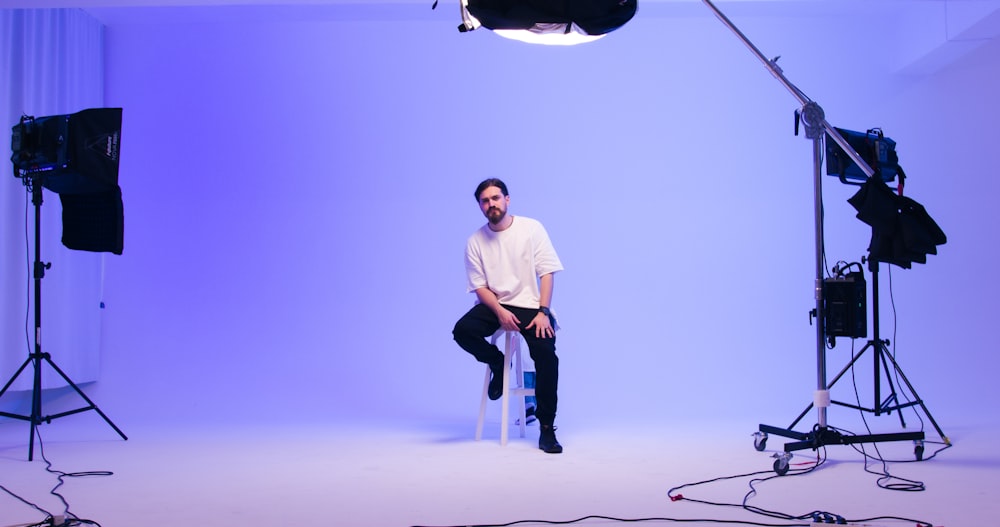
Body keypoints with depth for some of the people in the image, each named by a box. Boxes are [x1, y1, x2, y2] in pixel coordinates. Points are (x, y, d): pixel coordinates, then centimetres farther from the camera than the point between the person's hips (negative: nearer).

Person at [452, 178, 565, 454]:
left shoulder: (531, 228, -2)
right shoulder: (475, 240, 2)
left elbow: (547, 272, -5)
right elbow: (479, 286, -1)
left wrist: (543, 312, -16)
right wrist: (500, 312, -19)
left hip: (530, 305, -2)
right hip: (494, 305, 2)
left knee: (546, 354, -25)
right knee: (462, 331, -26)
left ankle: (546, 428, -10)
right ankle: (498, 363, 6)